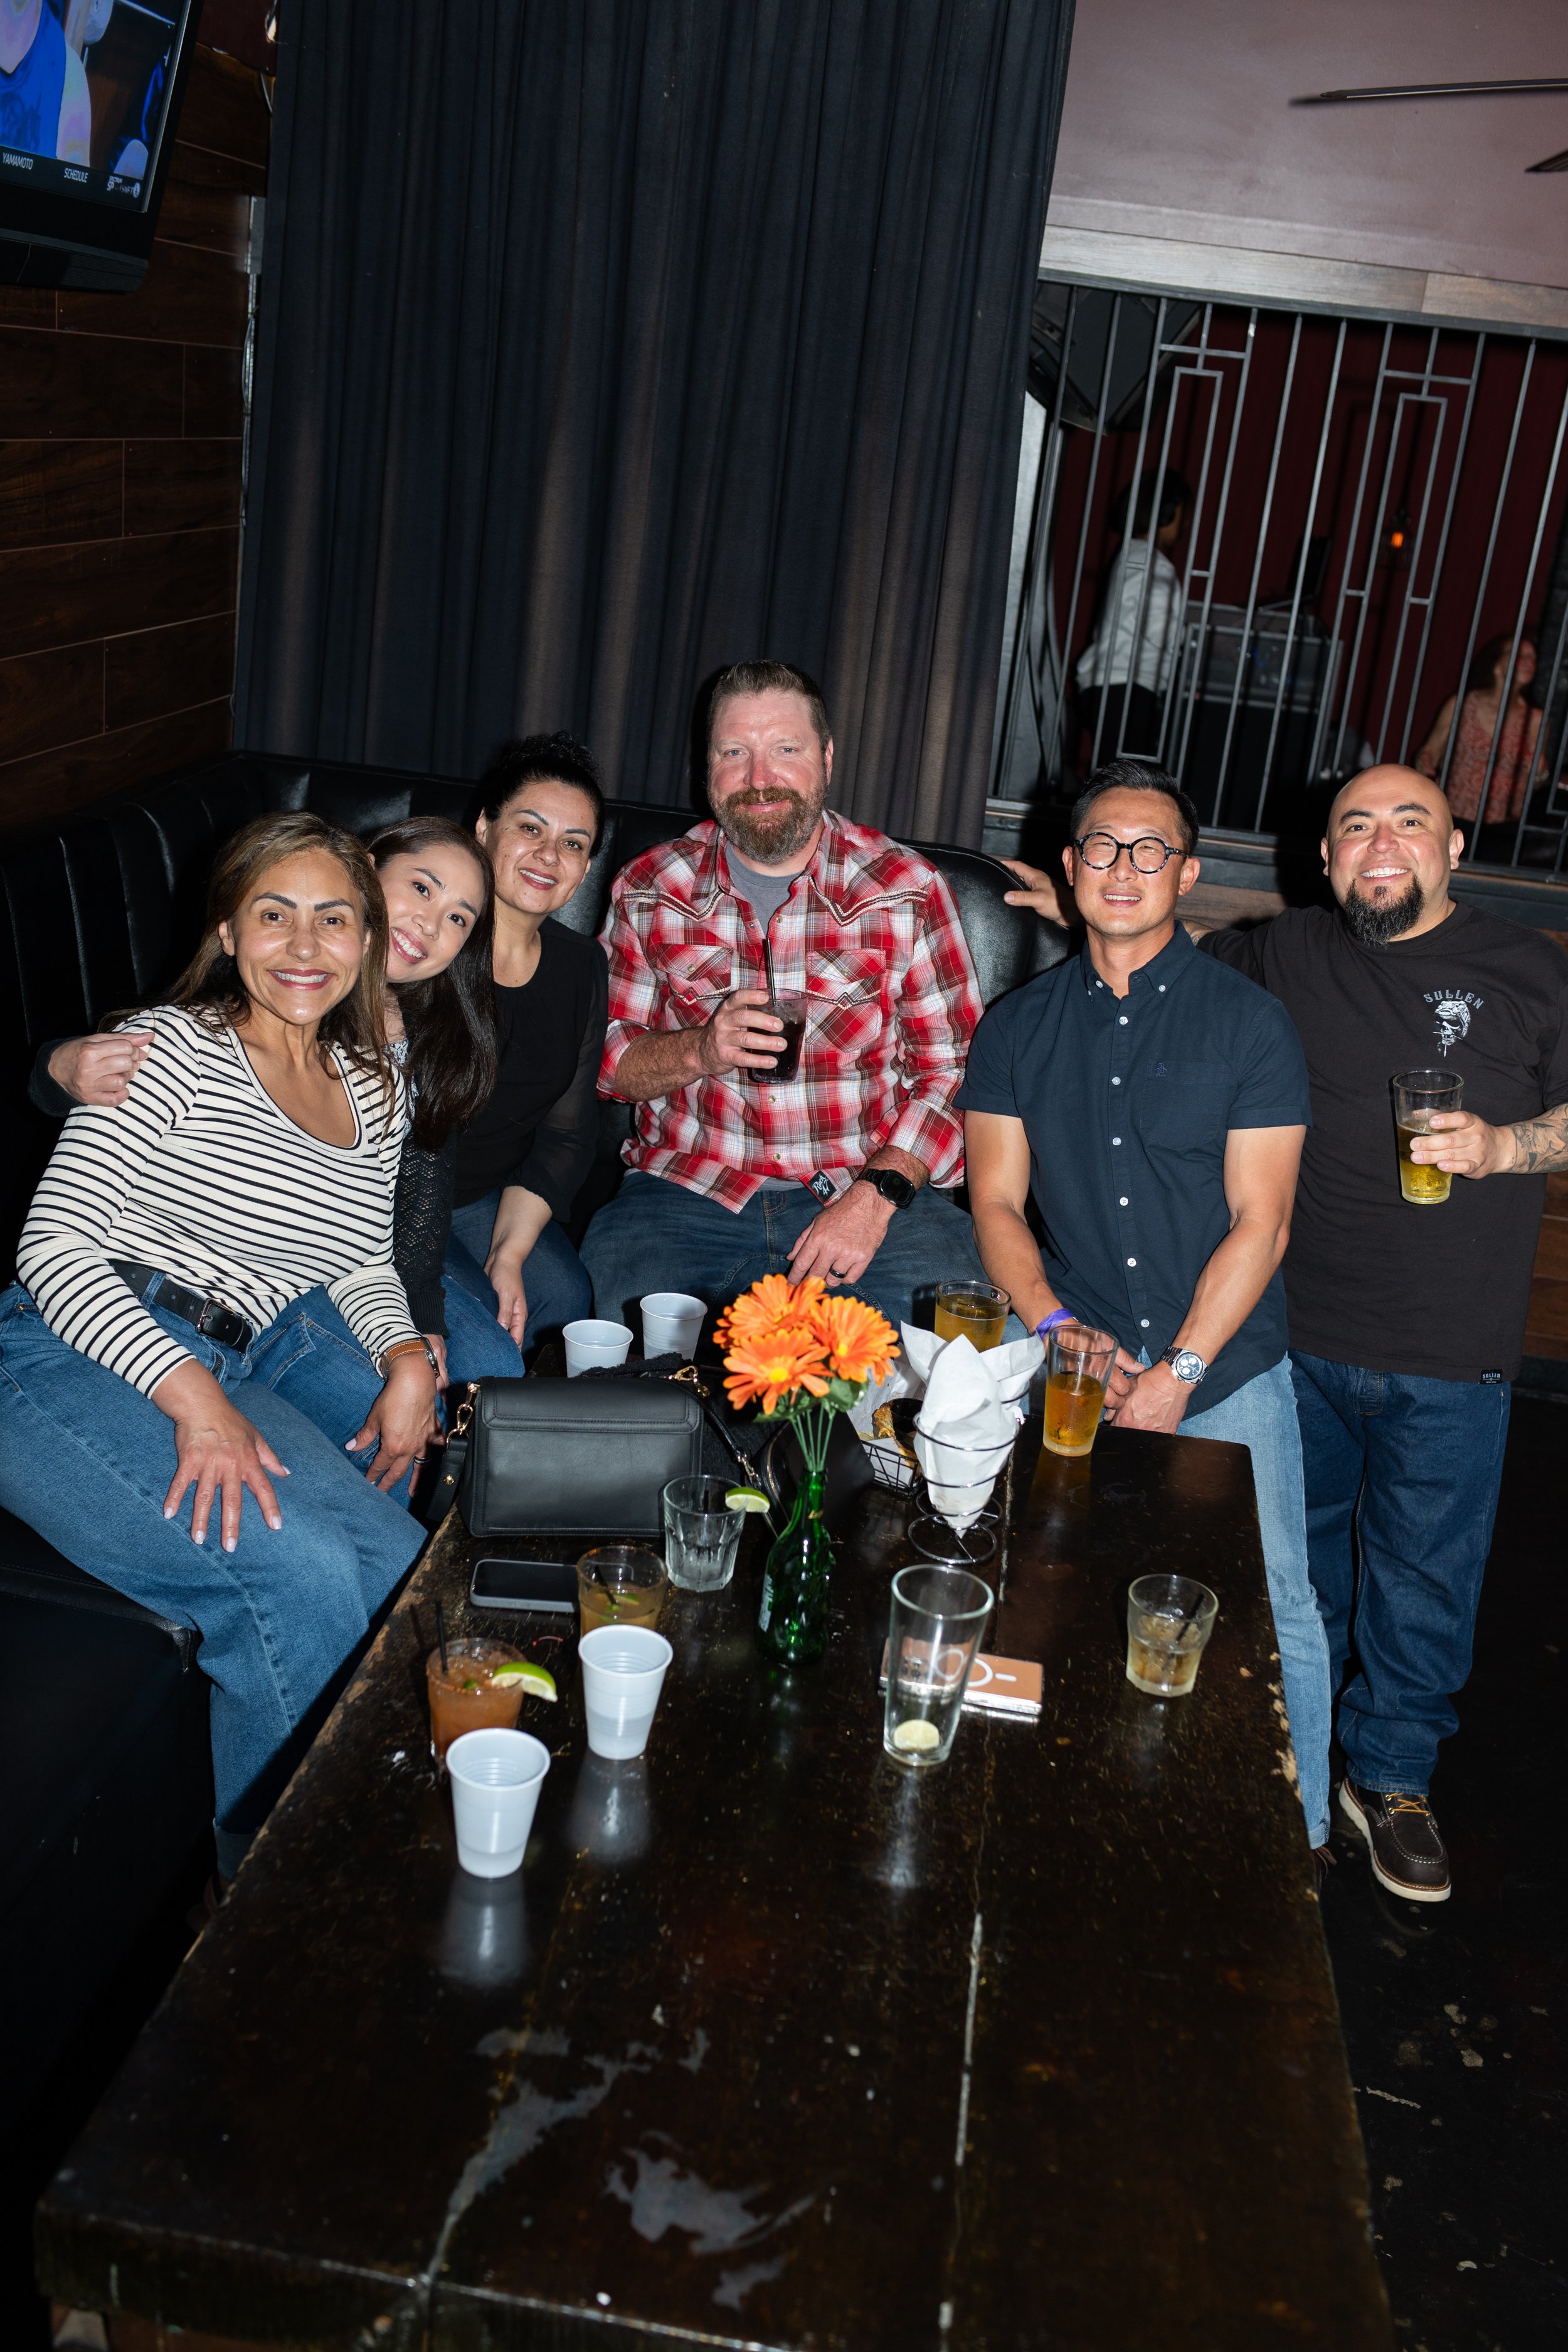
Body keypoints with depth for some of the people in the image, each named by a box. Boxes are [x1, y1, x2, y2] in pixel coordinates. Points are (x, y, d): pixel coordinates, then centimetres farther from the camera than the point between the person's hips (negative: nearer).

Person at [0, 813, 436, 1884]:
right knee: (297, 1567, -27)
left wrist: (407, 1356, 2)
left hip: (228, 1378, 7)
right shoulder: (176, 1047, -5)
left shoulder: (378, 1090, 15)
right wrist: (193, 1396, -23)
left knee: (403, 1566, -17)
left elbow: (364, 1264, 25)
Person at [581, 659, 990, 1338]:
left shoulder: (907, 891, 0)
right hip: (689, 1190, 0)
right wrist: (702, 1051, -13)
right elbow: (610, 1062, 9)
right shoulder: (649, 891, 6)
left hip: (873, 1187, 0)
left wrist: (877, 1194, -16)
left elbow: (952, 1070, -1)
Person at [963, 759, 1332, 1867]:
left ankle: (1299, 1831, 17)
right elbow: (997, 1203, 6)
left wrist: (1179, 1371, -13)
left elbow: (1259, 1223, -6)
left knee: (1270, 1608, -3)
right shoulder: (1018, 1027, 7)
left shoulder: (1252, 1025, -2)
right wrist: (1058, 1329, -10)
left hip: (1227, 1370, -2)